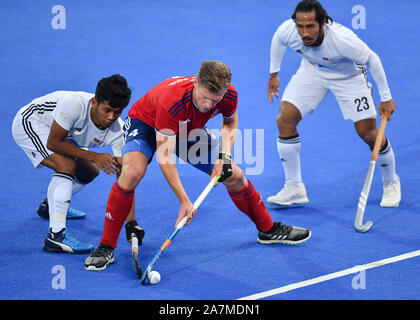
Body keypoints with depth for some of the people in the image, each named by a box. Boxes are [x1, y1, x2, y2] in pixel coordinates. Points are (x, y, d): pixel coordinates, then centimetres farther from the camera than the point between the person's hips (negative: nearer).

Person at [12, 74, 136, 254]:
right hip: (29, 123, -7)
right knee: (67, 165, -27)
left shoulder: (117, 131, -23)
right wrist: (93, 156, -33)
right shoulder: (75, 104, -39)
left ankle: (51, 205, 39)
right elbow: (53, 143, -32)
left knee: (90, 171, 13)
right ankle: (55, 236, -30)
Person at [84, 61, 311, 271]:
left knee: (234, 176, 3)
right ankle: (106, 247, -22)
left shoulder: (229, 96, -26)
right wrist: (184, 201, -36)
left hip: (190, 132, 5)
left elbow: (230, 122, 1)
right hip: (145, 123, -5)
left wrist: (225, 155, -16)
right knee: (132, 171, -34)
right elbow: (164, 155, -35)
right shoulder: (171, 101, -43)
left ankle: (268, 229, 29)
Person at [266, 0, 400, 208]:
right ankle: (294, 188, -1)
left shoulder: (342, 39, -40)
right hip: (311, 71, 3)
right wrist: (274, 73, 7)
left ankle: (391, 183, 22)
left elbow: (372, 59, -23)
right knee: (285, 119, -14)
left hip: (347, 75, -3)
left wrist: (386, 98, -15)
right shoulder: (288, 30, -30)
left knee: (368, 134, -8)